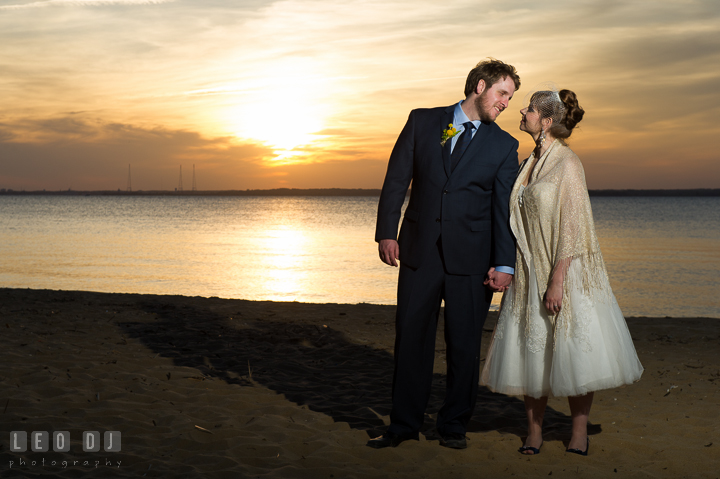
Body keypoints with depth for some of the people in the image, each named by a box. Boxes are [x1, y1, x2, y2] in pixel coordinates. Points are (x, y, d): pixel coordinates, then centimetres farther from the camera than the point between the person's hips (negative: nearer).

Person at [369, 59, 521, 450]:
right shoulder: (422, 122, 5)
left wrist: (504, 264, -7)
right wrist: (386, 232, -4)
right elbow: (397, 179, 4)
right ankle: (404, 424, 19)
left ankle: (454, 425, 22)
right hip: (420, 252, 0)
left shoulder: (504, 146, 5)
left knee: (465, 344, 5)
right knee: (410, 337, 6)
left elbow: (505, 209, 1)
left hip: (470, 258, 0)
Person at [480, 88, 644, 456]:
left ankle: (579, 435, 13)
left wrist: (557, 280, -22)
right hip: (529, 273, 7)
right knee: (531, 350, 7)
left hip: (564, 272, -7)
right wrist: (511, 271, 16)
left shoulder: (567, 164, -13)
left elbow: (571, 227, -17)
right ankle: (533, 432, 17)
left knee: (572, 352, 1)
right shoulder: (530, 163, 11)